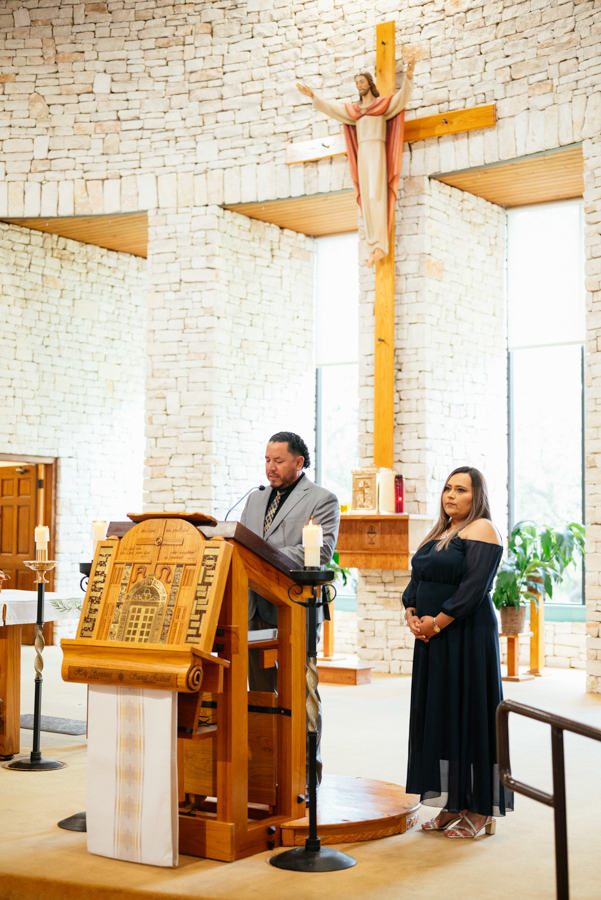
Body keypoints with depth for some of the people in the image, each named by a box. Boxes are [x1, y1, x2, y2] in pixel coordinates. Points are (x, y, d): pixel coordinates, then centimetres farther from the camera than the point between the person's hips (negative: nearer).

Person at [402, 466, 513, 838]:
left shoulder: (482, 530, -8)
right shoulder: (439, 534, 18)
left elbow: (474, 587, -18)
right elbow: (416, 580, 15)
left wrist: (437, 623, -16)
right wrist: (413, 616, -2)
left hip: (467, 638, -8)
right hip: (432, 640, 8)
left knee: (469, 717, -4)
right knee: (439, 717, 9)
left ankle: (480, 811, 5)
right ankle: (453, 805, 17)